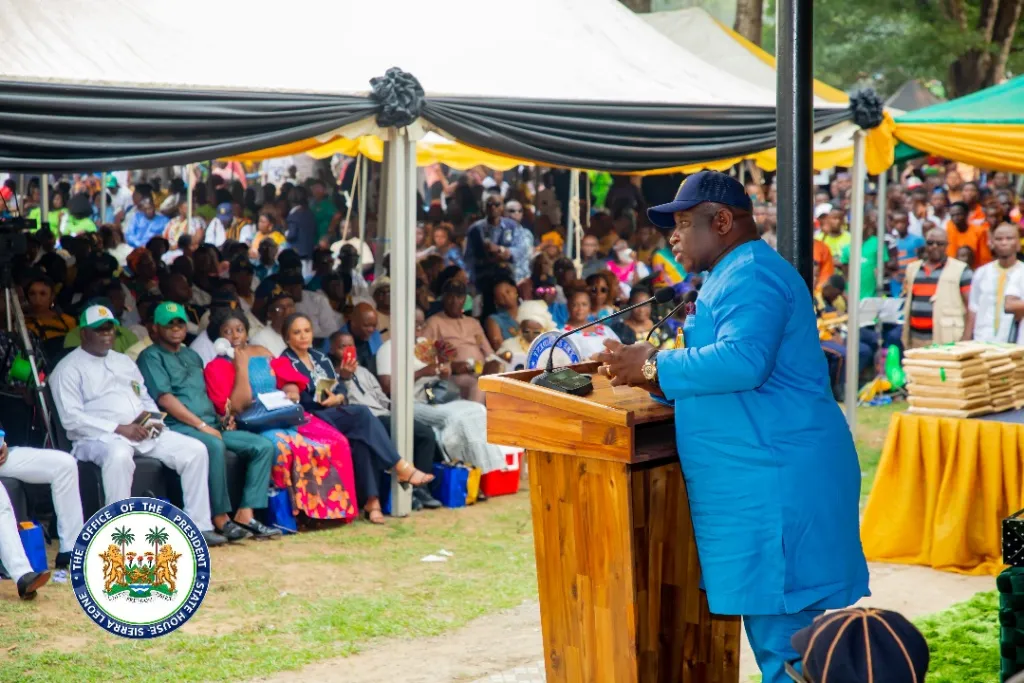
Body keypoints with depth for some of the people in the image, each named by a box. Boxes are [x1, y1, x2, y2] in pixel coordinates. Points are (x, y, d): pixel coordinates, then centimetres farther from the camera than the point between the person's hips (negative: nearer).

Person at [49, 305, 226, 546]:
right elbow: (71, 418, -11)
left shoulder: (124, 361, 24)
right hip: (97, 438, -7)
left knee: (195, 449, -10)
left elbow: (145, 399, 27)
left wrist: (153, 418, 1)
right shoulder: (69, 368, 0)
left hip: (144, 433, 7)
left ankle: (199, 526, -7)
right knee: (118, 455, -42)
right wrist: (119, 429, -19)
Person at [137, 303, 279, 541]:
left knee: (264, 446, -10)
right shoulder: (151, 357, 3)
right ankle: (221, 519, -31)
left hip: (211, 425, 8)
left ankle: (245, 515, -18)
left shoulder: (192, 356, 27)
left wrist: (222, 418, 8)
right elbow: (165, 398, -9)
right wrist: (201, 425, -15)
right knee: (214, 446, -39)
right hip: (178, 426, -8)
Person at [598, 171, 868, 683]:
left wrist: (653, 367, -17)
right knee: (781, 635, 14)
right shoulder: (733, 277, 22)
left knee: (782, 636, -7)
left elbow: (742, 360, -28)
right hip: (761, 482, 11)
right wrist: (652, 378, 7)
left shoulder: (750, 276, -12)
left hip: (776, 483, -11)